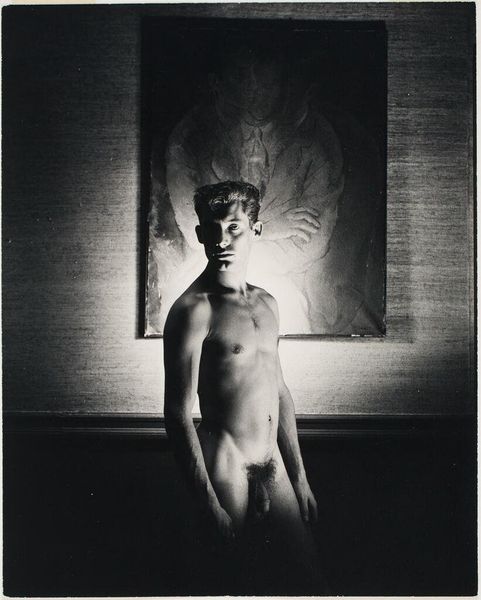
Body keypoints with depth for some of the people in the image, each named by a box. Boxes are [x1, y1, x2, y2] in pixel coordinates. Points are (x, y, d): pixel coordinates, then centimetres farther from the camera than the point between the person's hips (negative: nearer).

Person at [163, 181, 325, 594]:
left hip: (273, 464, 7)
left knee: (311, 579, 12)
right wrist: (210, 506, -18)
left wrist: (300, 478, 16)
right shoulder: (194, 309, -13)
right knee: (235, 584, 6)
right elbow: (178, 412, -16)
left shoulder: (266, 303, 10)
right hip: (226, 467, -7)